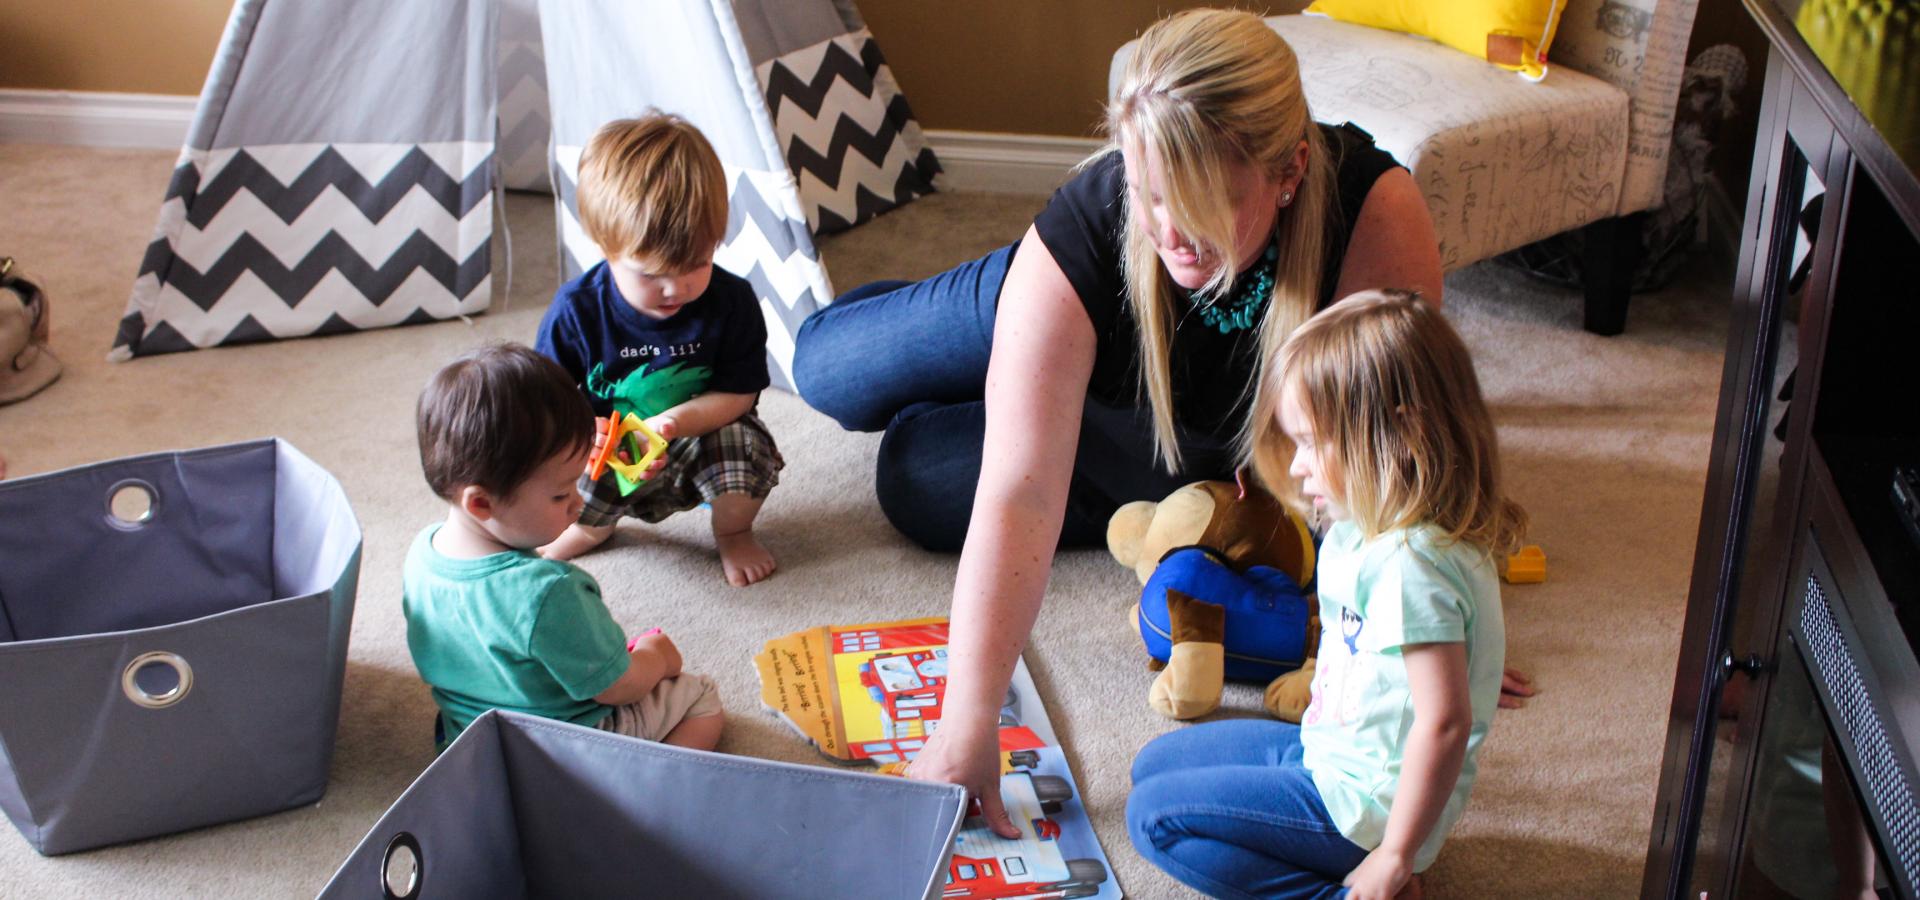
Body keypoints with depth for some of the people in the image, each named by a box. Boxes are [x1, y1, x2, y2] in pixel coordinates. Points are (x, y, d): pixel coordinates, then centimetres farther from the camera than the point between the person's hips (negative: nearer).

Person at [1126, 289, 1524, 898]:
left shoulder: (1411, 565, -29)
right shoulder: (1367, 532, 2)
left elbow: (1445, 723, -29)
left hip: (1361, 804, -11)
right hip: (1327, 752, 11)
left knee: (1153, 816, -11)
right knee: (1153, 763, 18)